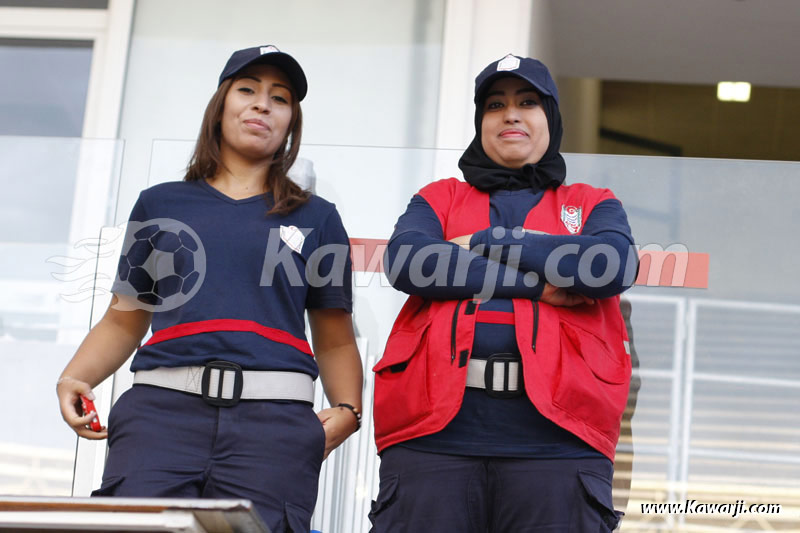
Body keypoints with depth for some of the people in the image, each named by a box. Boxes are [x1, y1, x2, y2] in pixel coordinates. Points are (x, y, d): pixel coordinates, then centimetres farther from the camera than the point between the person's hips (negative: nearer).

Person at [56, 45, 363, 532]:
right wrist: (75, 379, 2)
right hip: (164, 406, 0)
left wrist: (347, 410, 0)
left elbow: (335, 341, 19)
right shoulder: (160, 205, 19)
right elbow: (124, 321, 20)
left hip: (274, 418, 0)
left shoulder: (317, 218, 18)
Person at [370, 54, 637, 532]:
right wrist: (536, 283, -4)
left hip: (555, 435, 0)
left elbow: (615, 266, -2)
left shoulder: (594, 205, 22)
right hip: (434, 427, 0)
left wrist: (489, 242, 1)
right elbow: (406, 261, -1)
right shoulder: (439, 199, 22)